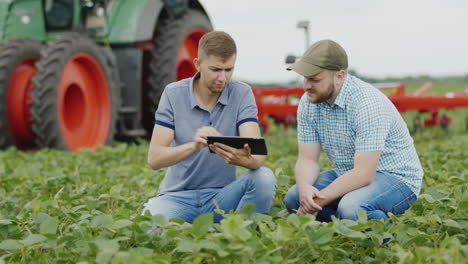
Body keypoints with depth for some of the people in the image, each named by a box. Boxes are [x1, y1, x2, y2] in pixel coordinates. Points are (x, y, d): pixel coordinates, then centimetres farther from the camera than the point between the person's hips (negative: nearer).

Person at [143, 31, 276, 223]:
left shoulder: (242, 94, -4)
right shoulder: (174, 94, -5)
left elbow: (258, 155, -16)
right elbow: (154, 158, -13)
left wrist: (246, 160, -42)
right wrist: (193, 146, -33)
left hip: (221, 195, 2)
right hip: (178, 195, -2)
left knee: (264, 177, -27)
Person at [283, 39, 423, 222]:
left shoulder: (368, 103, -27)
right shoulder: (308, 103, -5)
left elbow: (363, 174, -30)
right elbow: (307, 159, -4)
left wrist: (316, 203, -29)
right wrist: (305, 188, -27)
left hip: (396, 178, -7)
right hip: (349, 175, 7)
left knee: (351, 208, -35)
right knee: (293, 198, -9)